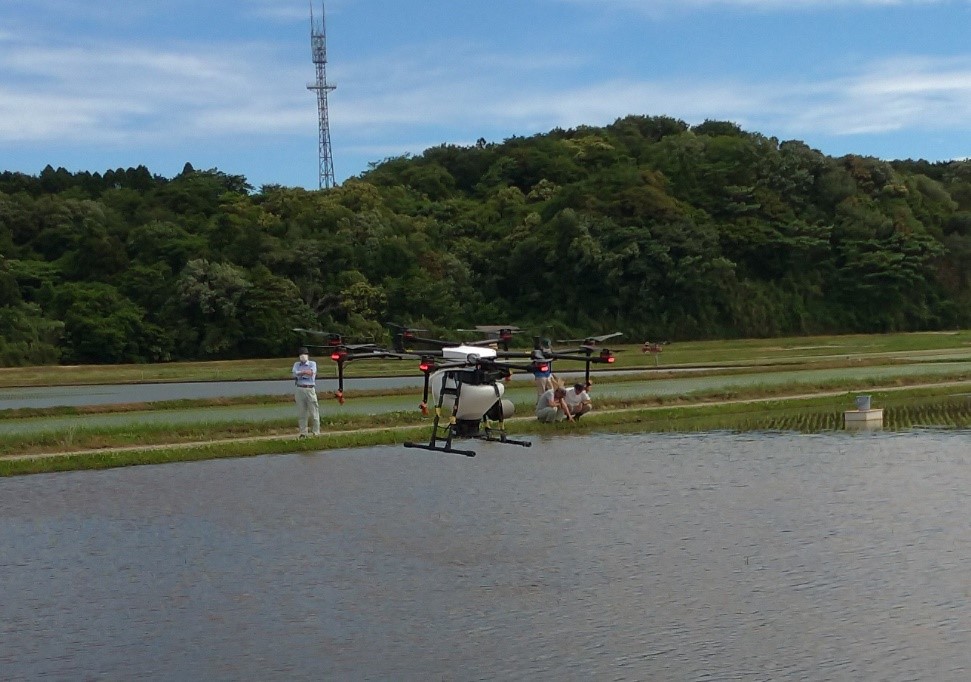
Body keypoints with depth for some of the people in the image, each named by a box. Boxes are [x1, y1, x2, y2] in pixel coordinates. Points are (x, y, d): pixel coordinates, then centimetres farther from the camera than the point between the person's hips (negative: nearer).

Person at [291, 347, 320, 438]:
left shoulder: (312, 364, 9)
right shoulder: (296, 364, 16)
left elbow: (312, 373, -10)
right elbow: (295, 374, -3)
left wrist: (300, 373, -5)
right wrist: (306, 372, -8)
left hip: (310, 389, -2)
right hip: (299, 390, 2)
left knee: (313, 412, -3)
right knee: (301, 412, 3)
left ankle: (316, 432, 1)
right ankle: (303, 433, 7)